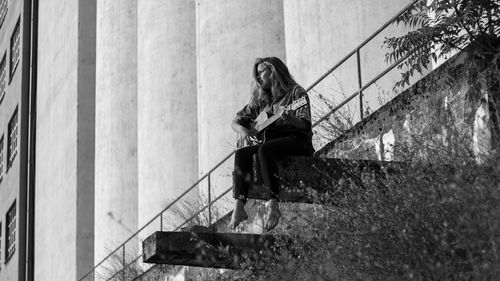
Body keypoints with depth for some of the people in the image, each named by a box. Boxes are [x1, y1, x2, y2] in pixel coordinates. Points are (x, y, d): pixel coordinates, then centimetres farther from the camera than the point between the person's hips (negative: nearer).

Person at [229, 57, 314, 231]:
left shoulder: (296, 92, 2)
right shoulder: (261, 99, 20)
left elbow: (304, 124, -11)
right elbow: (235, 121, 18)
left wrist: (287, 118, -32)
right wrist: (242, 130, -5)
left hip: (296, 140, -5)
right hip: (270, 141, 6)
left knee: (265, 149, -35)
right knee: (241, 153, -23)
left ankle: (273, 205, -39)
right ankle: (239, 207, -34)